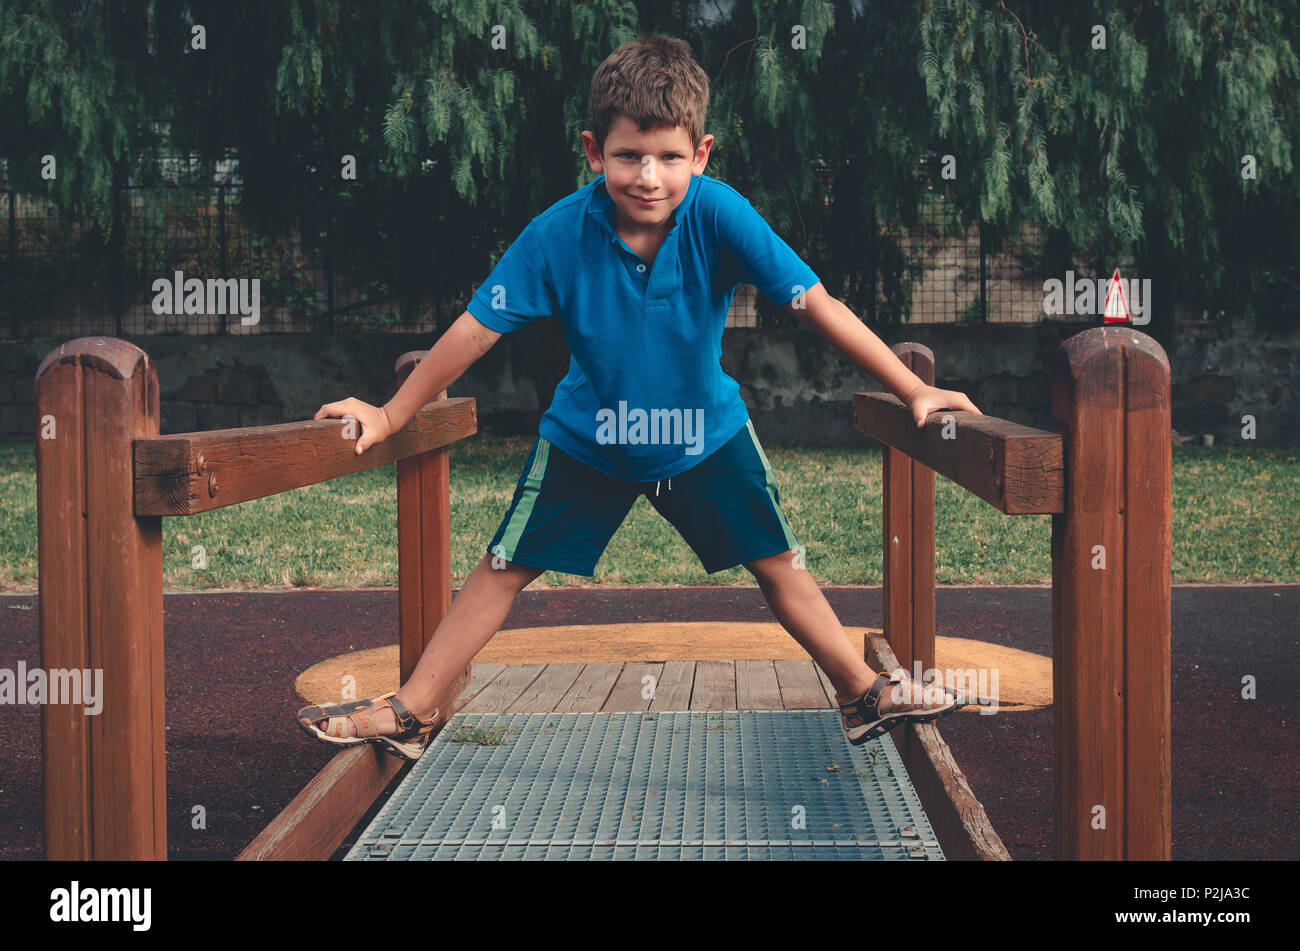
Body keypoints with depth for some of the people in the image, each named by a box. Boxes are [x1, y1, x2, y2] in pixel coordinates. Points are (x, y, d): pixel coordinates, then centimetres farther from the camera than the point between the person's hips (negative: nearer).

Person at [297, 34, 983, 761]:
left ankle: (865, 694, 24)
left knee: (779, 563, 6)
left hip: (706, 432, 0)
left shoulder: (719, 216, -27)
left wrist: (913, 389, -23)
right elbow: (478, 328, -16)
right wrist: (391, 416, -10)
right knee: (503, 567, 2)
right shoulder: (559, 234, -25)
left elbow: (817, 303, -24)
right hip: (588, 437, 0)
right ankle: (411, 714, 13)